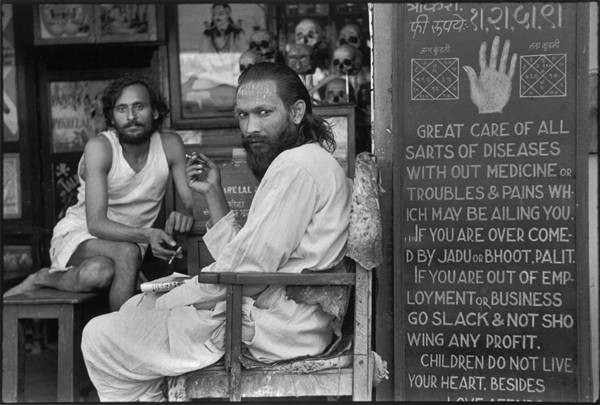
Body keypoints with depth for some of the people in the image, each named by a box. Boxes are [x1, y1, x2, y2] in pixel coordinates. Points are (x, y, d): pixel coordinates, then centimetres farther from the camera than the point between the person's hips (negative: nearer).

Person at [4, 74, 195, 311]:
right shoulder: (99, 147, -17)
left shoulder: (170, 145, -6)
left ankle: (45, 279, -6)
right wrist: (146, 235, -42)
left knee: (99, 272, -34)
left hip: (130, 240, 3)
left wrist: (185, 215, -33)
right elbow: (96, 223, -25)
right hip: (78, 235, -3)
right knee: (127, 252, -37)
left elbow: (193, 202, -6)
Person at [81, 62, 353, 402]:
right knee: (135, 308, 24)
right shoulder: (310, 163, 17)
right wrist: (214, 193, 7)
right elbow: (242, 257, 14)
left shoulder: (296, 165, -17)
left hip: (272, 329, -11)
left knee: (100, 338, -2)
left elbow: (248, 271, -20)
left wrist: (166, 300, -8)